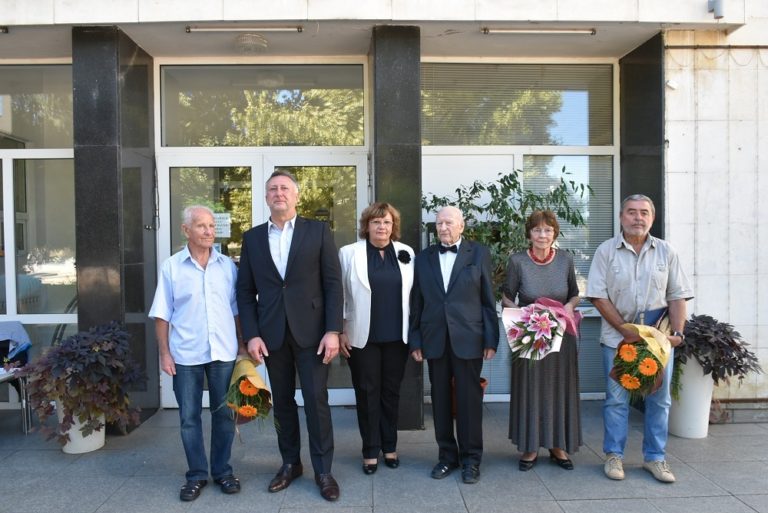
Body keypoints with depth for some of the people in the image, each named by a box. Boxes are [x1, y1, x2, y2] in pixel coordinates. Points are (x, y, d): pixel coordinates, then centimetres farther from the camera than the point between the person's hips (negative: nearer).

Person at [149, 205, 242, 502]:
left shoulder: (228, 266, 4)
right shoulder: (171, 267, 0)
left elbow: (237, 310, 8)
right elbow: (162, 315, 1)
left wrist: (242, 344, 5)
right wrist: (164, 353, -3)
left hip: (224, 352, 1)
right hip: (185, 354, -1)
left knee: (223, 414, 10)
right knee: (189, 417, 7)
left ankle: (222, 470, 25)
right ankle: (197, 474, 23)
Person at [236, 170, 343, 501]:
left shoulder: (318, 231, 1)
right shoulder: (252, 238, 8)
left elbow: (333, 284, -3)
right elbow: (245, 291, 6)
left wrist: (333, 331, -11)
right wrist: (252, 334, -3)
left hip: (311, 330, -2)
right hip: (272, 333, 3)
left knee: (316, 400, 1)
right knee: (282, 401, 12)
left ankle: (323, 470, 15)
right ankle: (290, 463, 29)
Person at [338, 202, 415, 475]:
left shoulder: (406, 253, 5)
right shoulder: (349, 253, -1)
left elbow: (413, 293, 7)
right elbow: (341, 295, -1)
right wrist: (340, 332, -4)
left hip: (397, 337, 2)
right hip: (363, 337, -2)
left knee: (391, 392, 12)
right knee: (367, 393, 7)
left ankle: (390, 447, 27)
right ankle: (370, 451, 20)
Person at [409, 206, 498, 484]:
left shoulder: (479, 254, 3)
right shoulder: (424, 258, 9)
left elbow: (488, 300, 1)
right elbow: (416, 303, 8)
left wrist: (491, 340, -3)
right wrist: (415, 340, 4)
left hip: (468, 339, -2)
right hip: (435, 340, 3)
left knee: (469, 399, 4)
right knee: (440, 399, 9)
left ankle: (471, 458, 20)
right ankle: (447, 455, 24)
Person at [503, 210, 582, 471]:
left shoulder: (565, 259, -2)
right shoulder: (517, 261, -8)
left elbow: (575, 294, 10)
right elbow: (507, 299, 0)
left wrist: (570, 306, -11)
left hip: (561, 335, 2)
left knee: (560, 388, 10)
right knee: (529, 389, 5)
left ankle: (558, 446, 26)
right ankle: (530, 447, 20)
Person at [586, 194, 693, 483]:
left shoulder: (666, 252, 4)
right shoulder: (606, 251, -3)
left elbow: (677, 296, 5)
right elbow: (598, 297, -7)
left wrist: (677, 332, -8)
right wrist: (626, 330, -12)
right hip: (617, 337, -2)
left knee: (659, 400, 8)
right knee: (616, 399, 6)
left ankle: (654, 457, 22)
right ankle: (614, 455, 18)